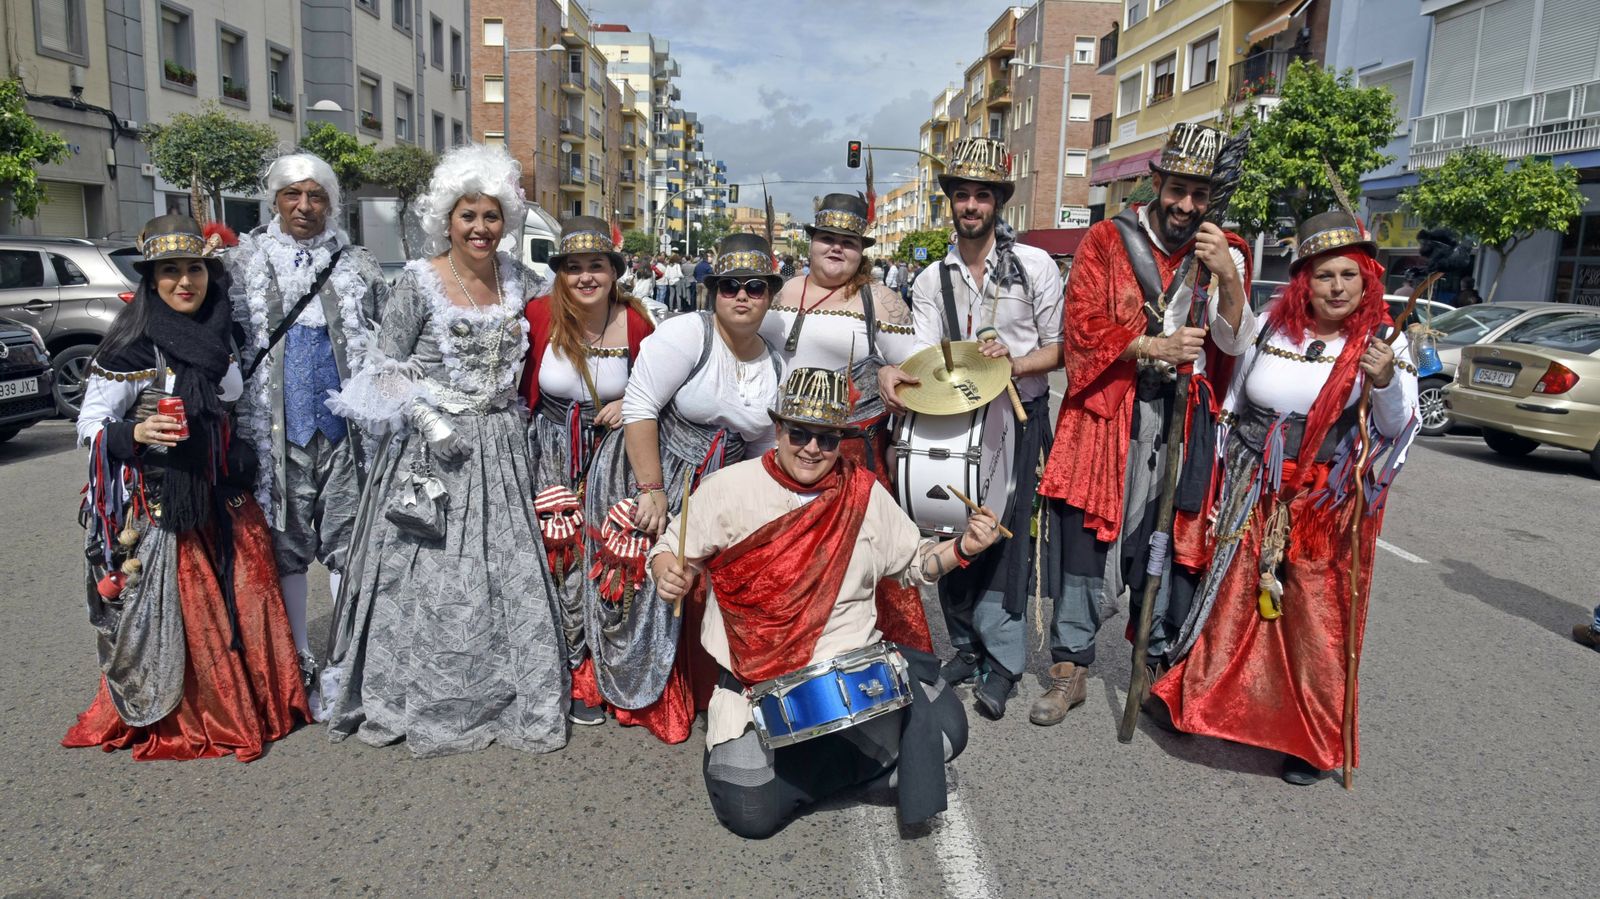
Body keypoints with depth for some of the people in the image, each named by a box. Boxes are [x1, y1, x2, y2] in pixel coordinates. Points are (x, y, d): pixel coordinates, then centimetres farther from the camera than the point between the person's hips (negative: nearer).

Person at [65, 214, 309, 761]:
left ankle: (256, 703, 23)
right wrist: (135, 434, -23)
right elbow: (89, 426, -7)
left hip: (223, 492, 5)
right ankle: (185, 719, 18)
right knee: (181, 611, 0)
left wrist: (243, 460, 15)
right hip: (162, 503, -5)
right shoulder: (132, 347, -10)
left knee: (247, 598, 6)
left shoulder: (225, 335, 7)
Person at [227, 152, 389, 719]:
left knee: (349, 544, 2)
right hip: (274, 432, 0)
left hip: (343, 430, 0)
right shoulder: (242, 265, 7)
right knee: (287, 548, 7)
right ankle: (299, 668, 20)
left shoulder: (358, 267, 9)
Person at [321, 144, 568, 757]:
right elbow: (384, 366, -5)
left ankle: (509, 692, 19)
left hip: (499, 447, 4)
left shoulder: (517, 279, 7)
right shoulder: (419, 280, -5)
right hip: (433, 447, -4)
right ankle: (424, 702, 17)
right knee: (430, 575, 0)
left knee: (507, 568, 4)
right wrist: (428, 418, -14)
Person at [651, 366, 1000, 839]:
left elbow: (913, 561, 12)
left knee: (944, 730, -16)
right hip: (756, 684, -2)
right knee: (752, 813, -17)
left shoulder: (865, 493, 1)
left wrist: (963, 548, -7)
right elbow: (671, 551, 1)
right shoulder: (728, 489, -8)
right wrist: (669, 576, -21)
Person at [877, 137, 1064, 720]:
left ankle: (1002, 661, 3)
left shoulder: (1034, 266, -1)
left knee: (1003, 535, -8)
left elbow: (1061, 347, -1)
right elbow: (926, 356, -4)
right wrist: (892, 372, -26)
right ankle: (966, 645, 22)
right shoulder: (933, 279, 7)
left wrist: (1015, 362, -21)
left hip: (1017, 416, -3)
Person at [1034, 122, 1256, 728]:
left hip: (1183, 418, 2)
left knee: (1171, 540, 6)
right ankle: (1071, 667, 8)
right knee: (1084, 529, -2)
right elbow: (1082, 325, -6)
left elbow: (1236, 343, -1)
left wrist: (1228, 278, -17)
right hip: (1107, 409, -1)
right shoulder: (1107, 240, 3)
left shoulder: (1227, 253, 9)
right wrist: (1154, 346, -15)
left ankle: (1158, 663, 23)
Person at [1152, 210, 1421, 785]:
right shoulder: (1271, 330, 3)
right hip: (1255, 501, 2)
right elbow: (1233, 409, 11)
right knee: (1233, 603, 8)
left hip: (1330, 508, -2)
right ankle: (1202, 701, 28)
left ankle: (1315, 742, 21)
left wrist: (1385, 382, -28)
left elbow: (1400, 432, -9)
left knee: (1316, 622, 3)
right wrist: (1225, 488, 11)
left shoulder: (1383, 344, -3)